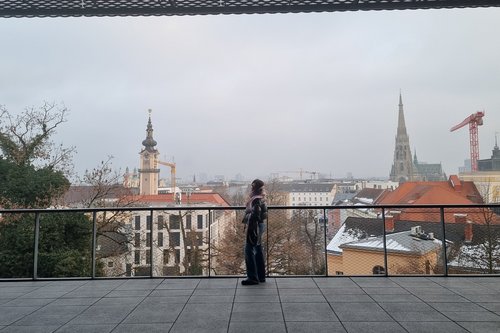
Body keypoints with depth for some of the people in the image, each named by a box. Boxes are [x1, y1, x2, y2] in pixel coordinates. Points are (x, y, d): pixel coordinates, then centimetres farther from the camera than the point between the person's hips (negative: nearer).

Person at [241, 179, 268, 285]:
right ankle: (261, 276, 24)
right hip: (260, 225, 10)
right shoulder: (260, 197, 12)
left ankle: (252, 277, -1)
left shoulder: (256, 199, -18)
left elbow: (255, 214, -24)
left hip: (255, 226, -10)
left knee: (249, 250, -5)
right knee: (258, 250, 15)